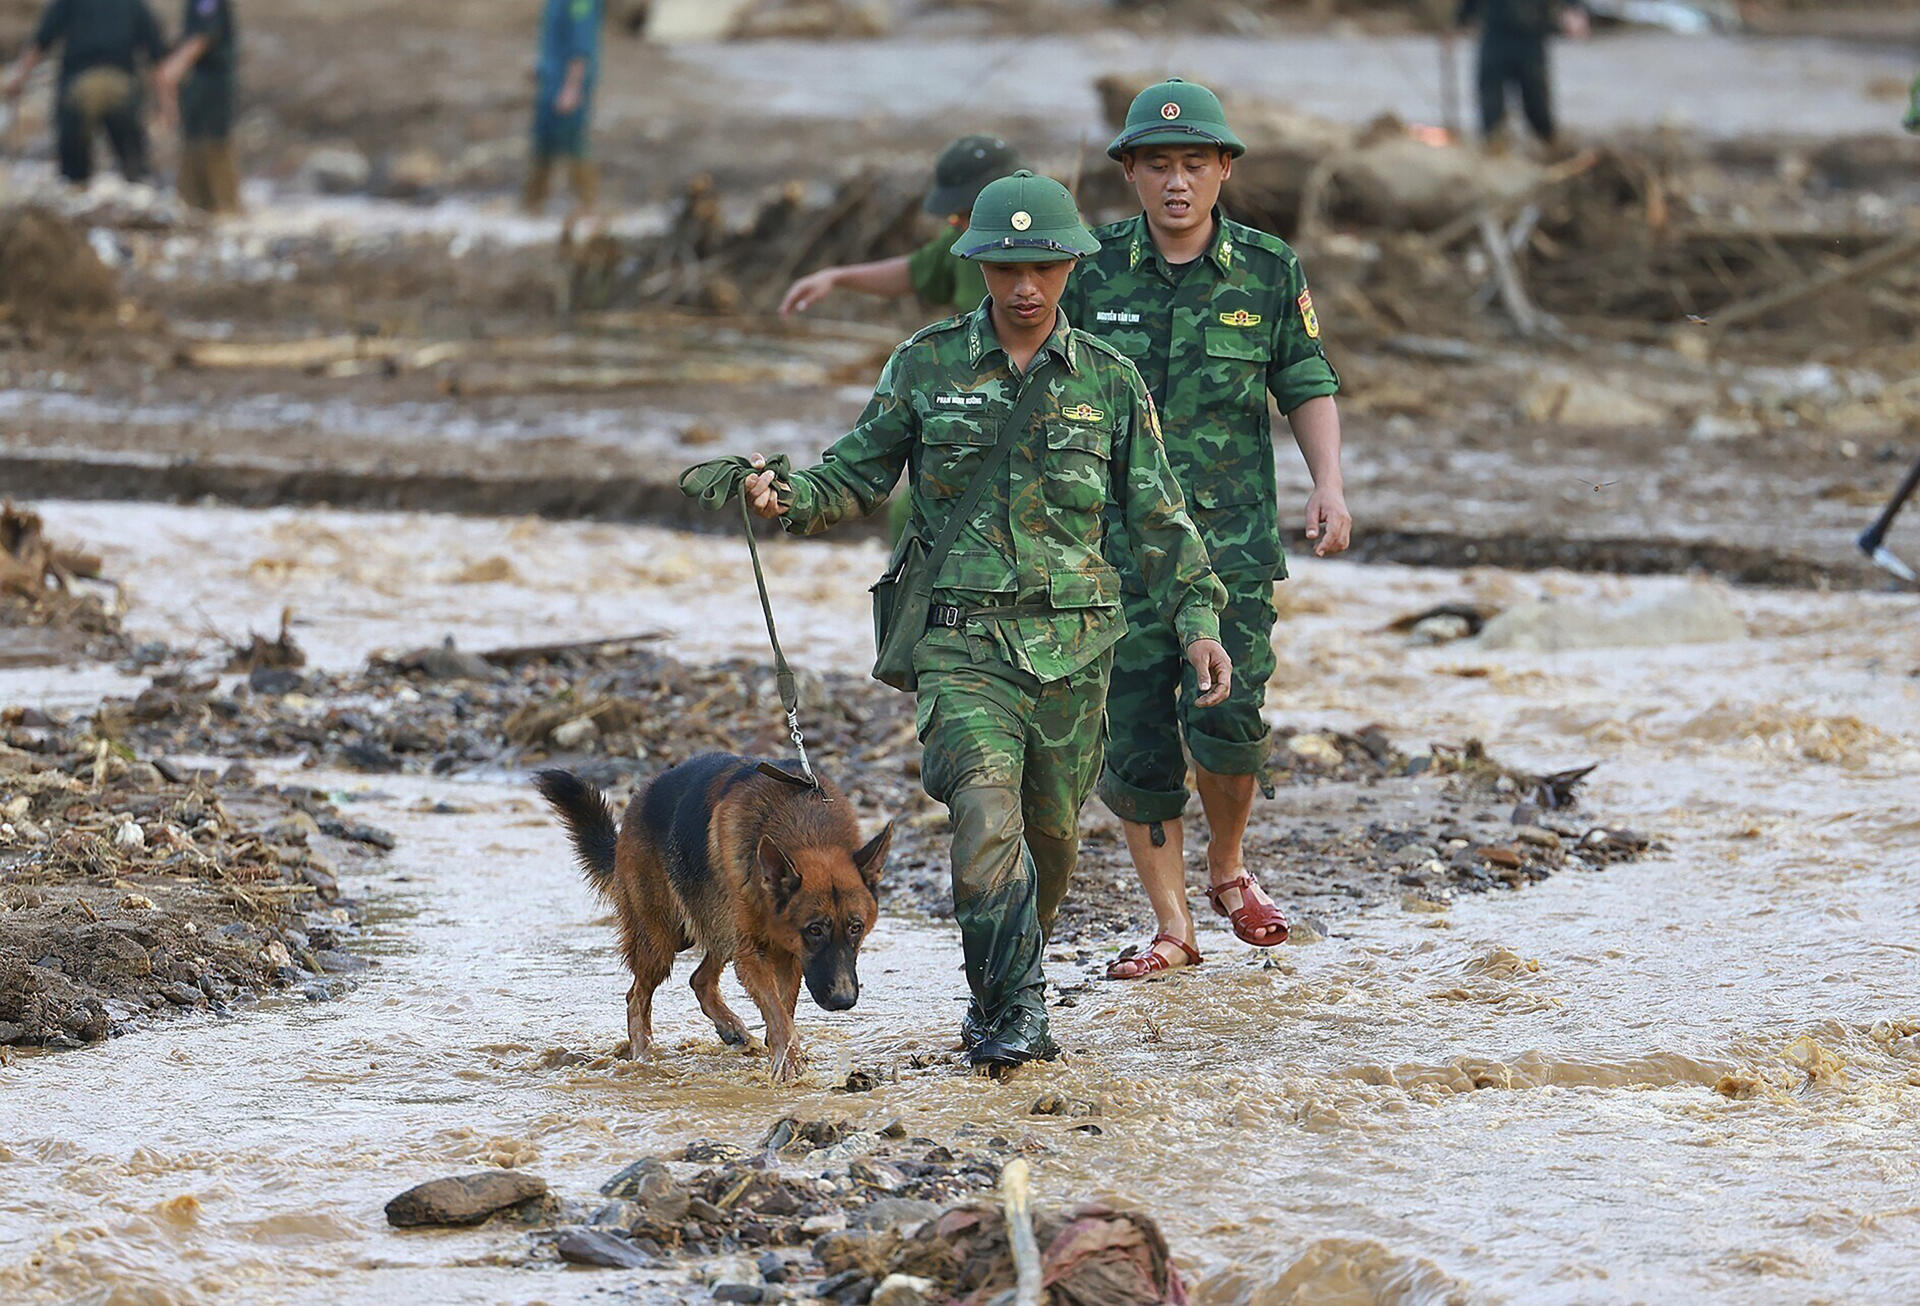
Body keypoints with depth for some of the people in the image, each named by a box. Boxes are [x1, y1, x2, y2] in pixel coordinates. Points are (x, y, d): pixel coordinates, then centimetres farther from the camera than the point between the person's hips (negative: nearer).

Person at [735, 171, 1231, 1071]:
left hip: (1074, 645, 2)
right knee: (986, 814, -21)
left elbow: (1157, 516, 10)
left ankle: (1002, 994, 30)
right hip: (964, 634, -2)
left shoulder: (1109, 381, 6)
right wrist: (787, 498, -11)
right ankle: (1014, 1007, -17)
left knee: (1049, 834, 9)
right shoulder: (927, 366, 4)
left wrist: (1197, 619, 1)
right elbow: (859, 474, 9)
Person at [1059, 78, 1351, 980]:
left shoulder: (1268, 271, 1)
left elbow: (1308, 386, 9)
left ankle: (1228, 866, 17)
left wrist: (1328, 485, -5)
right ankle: (1172, 928, 10)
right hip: (1117, 534, 1)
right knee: (1134, 732, -1)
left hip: (1231, 536, -1)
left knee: (1225, 716, -13)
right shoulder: (1093, 271, -1)